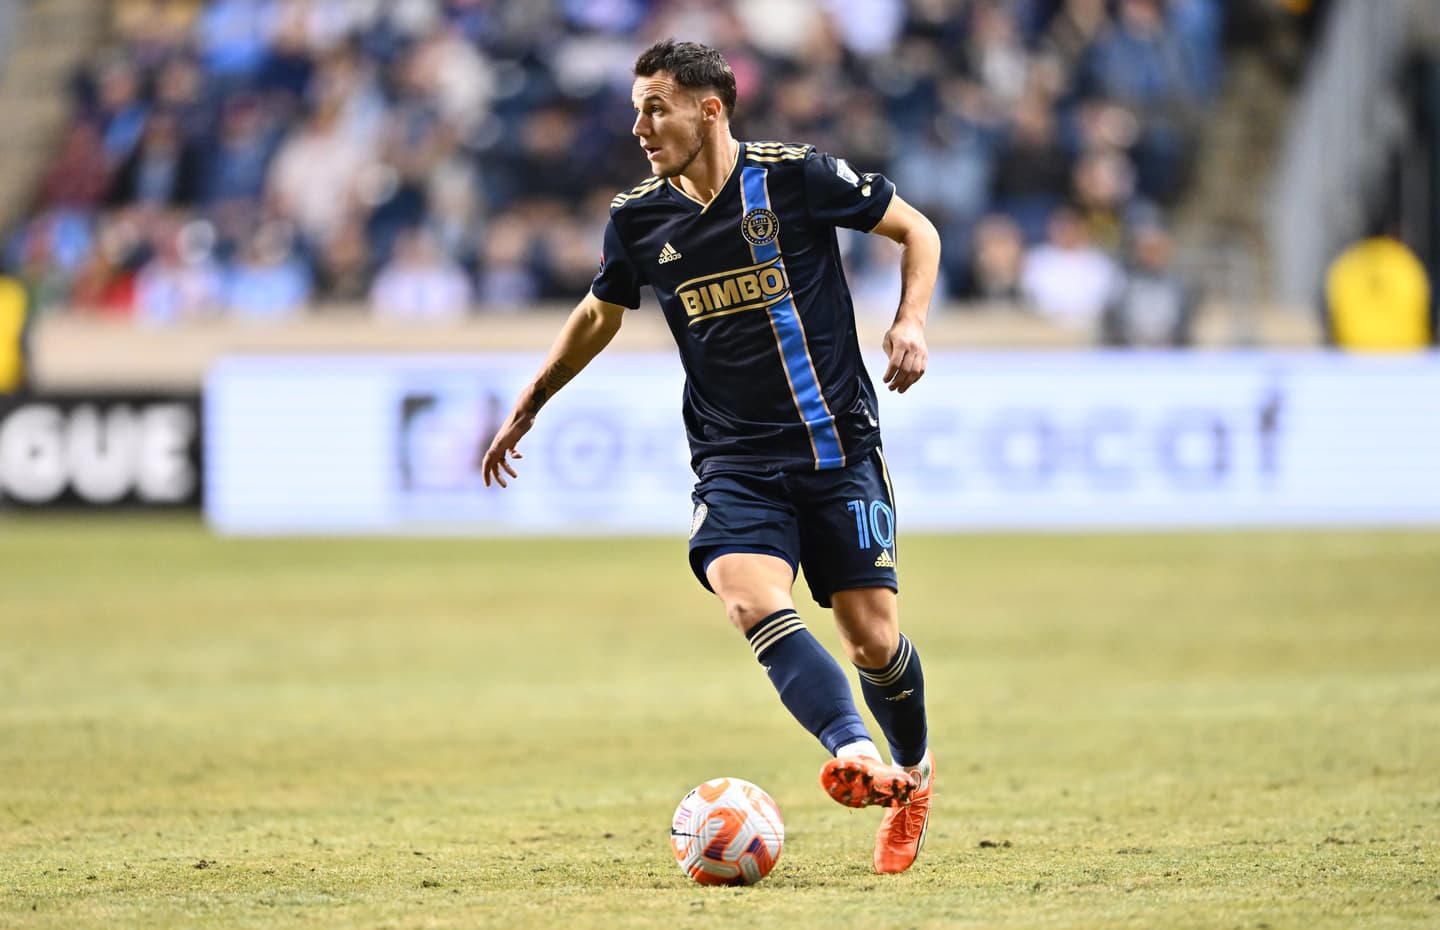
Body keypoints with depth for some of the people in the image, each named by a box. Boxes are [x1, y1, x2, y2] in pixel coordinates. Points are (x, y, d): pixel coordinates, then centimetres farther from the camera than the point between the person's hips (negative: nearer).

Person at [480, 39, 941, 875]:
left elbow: (916, 230, 5)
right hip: (734, 464, 2)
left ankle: (913, 770, 27)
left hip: (838, 450, -2)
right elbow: (599, 315, 23)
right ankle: (856, 754, -42)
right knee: (753, 600, -27)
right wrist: (527, 409, 28)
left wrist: (912, 323, -11)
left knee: (873, 638, -3)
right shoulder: (639, 219, 3)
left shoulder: (797, 177, -8)